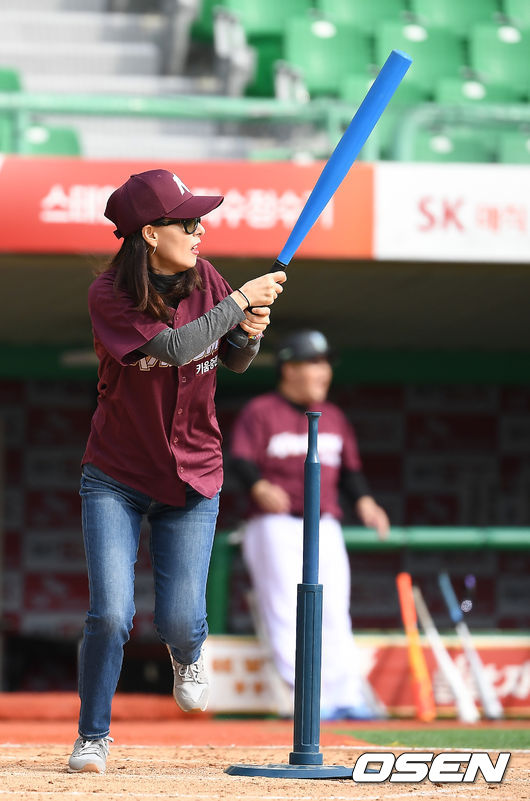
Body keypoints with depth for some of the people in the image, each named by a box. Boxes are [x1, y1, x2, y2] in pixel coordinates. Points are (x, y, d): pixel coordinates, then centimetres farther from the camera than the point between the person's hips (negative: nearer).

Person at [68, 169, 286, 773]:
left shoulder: (203, 279, -3)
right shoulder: (109, 296, -17)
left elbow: (233, 362, 7)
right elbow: (174, 345, -29)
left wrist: (251, 335, -15)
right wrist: (241, 300, -24)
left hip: (192, 479, 3)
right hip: (116, 479, -3)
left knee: (179, 622, -2)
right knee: (110, 615, -13)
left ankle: (187, 656, 36)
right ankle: (92, 736, 8)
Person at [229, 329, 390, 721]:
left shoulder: (333, 417, 17)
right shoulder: (260, 412, -1)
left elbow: (350, 469, 18)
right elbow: (241, 461, -10)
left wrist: (364, 502, -1)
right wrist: (261, 488, -31)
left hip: (326, 528, 5)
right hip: (275, 526, -5)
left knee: (334, 613, 0)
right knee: (288, 613, -11)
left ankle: (346, 696, -3)